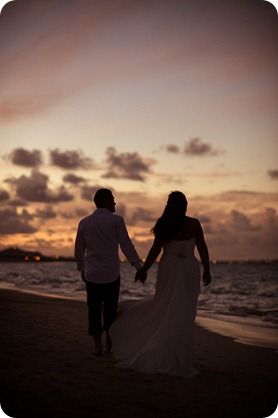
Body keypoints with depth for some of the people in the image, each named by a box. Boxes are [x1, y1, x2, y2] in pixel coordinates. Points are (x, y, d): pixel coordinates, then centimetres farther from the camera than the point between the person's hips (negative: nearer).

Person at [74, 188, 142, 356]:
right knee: (110, 309, 10)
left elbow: (79, 250, 14)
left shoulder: (84, 222, 6)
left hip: (91, 274, 2)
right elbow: (127, 246, -9)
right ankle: (110, 345, 17)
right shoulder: (116, 220, -6)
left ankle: (98, 346, 5)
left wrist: (82, 269, 27)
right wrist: (139, 266, -4)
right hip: (111, 273, -2)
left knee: (94, 310, 7)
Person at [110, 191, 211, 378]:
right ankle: (175, 358, 6)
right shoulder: (194, 224, -2)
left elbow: (155, 250, -4)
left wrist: (143, 269, 6)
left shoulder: (163, 225, -3)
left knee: (164, 307, 17)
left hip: (168, 269, 1)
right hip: (189, 271, -1)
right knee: (182, 315, 3)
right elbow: (203, 248, 2)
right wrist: (207, 270, 12)